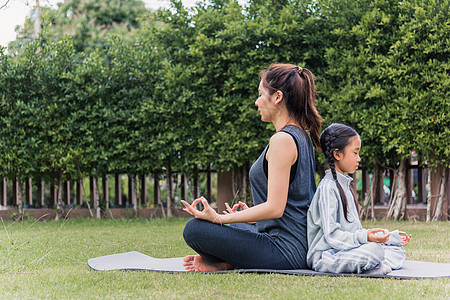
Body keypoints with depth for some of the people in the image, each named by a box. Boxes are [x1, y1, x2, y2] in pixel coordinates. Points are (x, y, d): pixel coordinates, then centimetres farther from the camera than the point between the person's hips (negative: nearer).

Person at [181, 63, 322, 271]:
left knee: (194, 229, -15)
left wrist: (219, 218, -19)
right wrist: (251, 214, 29)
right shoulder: (302, 137, 14)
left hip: (284, 250, -10)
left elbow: (275, 208, -22)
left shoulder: (282, 140, -17)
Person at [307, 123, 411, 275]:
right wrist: (364, 237, -32)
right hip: (325, 255, -10)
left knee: (397, 250, 7)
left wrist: (392, 237, 21)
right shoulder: (327, 187, -12)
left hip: (348, 249, 10)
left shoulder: (344, 185, 20)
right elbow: (331, 235, -20)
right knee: (374, 250, -34)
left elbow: (353, 229, 23)